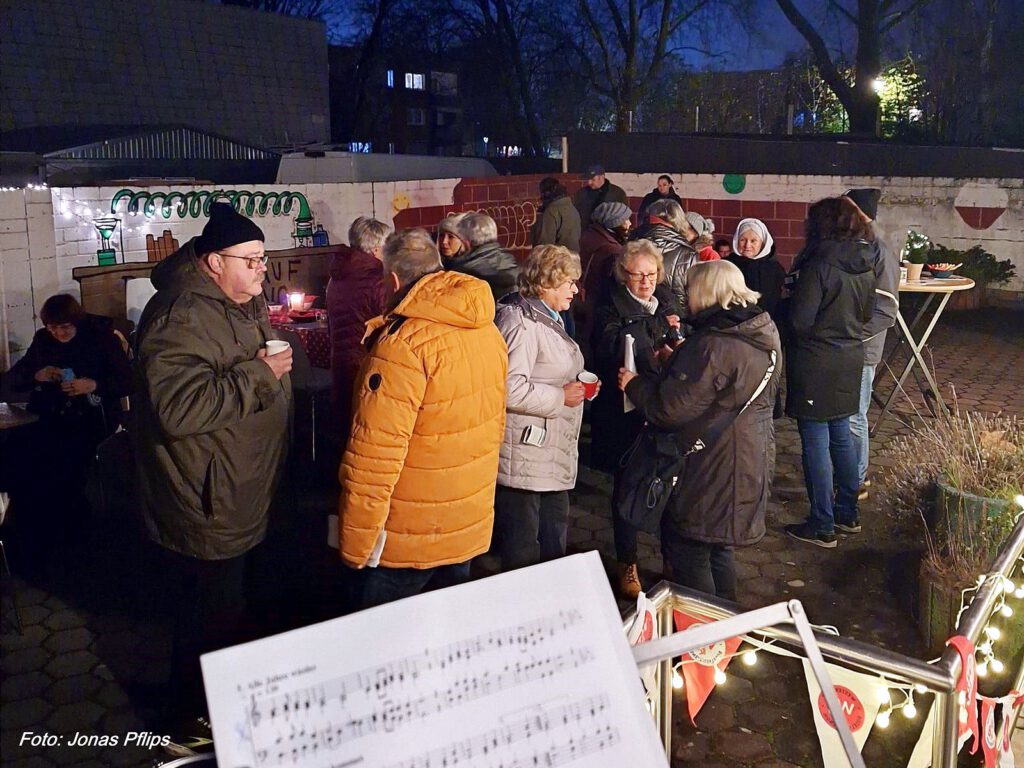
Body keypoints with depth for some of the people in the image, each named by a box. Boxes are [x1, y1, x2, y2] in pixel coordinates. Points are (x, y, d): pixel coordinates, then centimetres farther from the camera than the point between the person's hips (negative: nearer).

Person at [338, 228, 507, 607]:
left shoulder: (404, 344, -23)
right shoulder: (488, 330, 2)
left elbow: (375, 455, -24)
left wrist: (354, 545, -15)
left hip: (409, 540, -7)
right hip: (471, 527, 7)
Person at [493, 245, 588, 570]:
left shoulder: (549, 317, 15)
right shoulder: (521, 322, -18)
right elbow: (509, 390, -28)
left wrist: (576, 386, 12)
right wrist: (560, 397, -18)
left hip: (553, 455, 11)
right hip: (525, 455, -11)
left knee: (555, 539, 20)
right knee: (521, 551, 2)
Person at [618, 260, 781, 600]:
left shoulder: (711, 346, -24)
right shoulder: (763, 334, 4)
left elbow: (669, 408, -23)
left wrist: (634, 383, -6)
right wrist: (675, 364, 17)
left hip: (707, 474, -9)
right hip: (746, 466, 9)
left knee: (685, 549, 5)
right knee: (718, 550, 23)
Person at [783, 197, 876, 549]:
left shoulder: (820, 265, -19)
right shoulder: (865, 265, 5)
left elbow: (800, 320, -19)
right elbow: (867, 313, 16)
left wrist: (792, 297, 0)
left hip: (816, 365, -8)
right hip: (850, 361, 8)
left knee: (815, 444, 0)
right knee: (841, 436, 19)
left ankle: (822, 526, 7)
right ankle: (848, 512, 30)